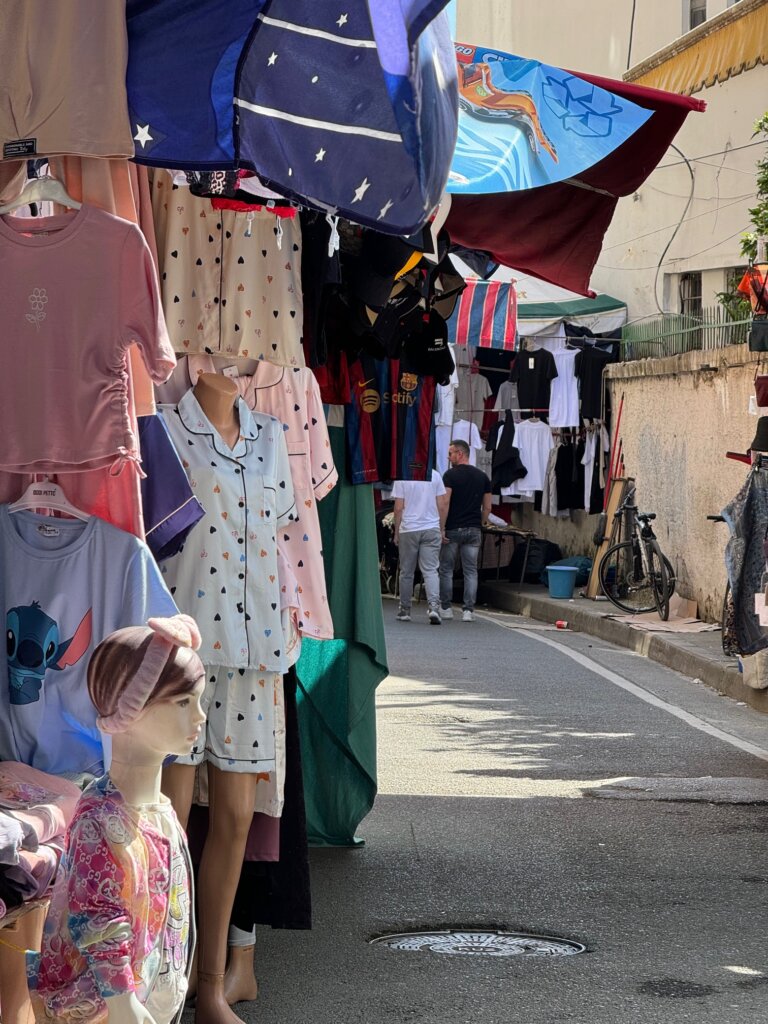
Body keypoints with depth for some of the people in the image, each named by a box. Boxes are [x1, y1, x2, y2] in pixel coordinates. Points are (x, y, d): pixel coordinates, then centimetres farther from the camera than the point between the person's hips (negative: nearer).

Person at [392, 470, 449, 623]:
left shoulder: (401, 477, -5)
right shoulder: (435, 475, 1)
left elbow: (399, 508, -5)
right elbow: (443, 505, 2)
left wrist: (396, 532, 5)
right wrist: (442, 530, 13)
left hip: (408, 530, -1)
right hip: (431, 529, 1)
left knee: (406, 572, 10)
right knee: (431, 570, -2)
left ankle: (404, 610, 19)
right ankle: (433, 605, -21)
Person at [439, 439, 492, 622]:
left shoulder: (450, 475, -7)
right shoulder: (482, 476, 8)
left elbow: (445, 503, -13)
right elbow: (487, 507, 9)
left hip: (453, 529, -4)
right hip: (474, 530, 4)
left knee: (446, 569, 8)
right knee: (471, 571, 5)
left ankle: (445, 608, 10)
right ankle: (468, 610, 0)